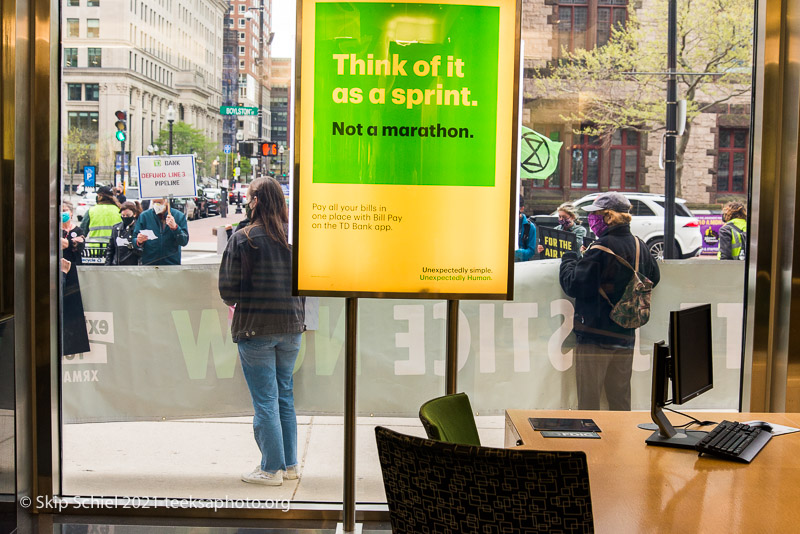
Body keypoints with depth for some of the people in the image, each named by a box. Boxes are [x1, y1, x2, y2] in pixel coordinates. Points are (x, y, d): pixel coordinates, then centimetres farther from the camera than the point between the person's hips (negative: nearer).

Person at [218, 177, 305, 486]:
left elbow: (228, 290, -10)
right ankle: (290, 464, 24)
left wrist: (235, 303, 11)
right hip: (291, 327, 5)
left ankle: (271, 469, 13)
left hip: (255, 328, -5)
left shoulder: (243, 238, -12)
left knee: (265, 400, 4)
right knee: (285, 396, 16)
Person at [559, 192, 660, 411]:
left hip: (596, 336, -7)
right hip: (625, 335, 7)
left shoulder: (601, 249, -18)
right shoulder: (639, 246, 5)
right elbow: (653, 278, 20)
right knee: (621, 399, 17)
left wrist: (569, 260, -2)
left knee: (588, 398, 3)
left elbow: (574, 285, -19)